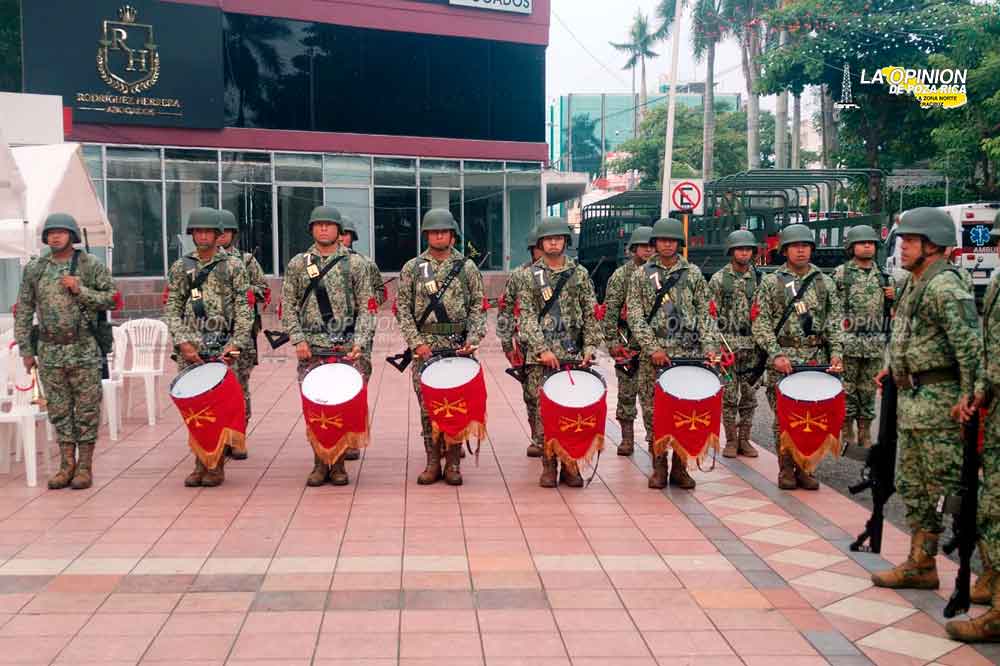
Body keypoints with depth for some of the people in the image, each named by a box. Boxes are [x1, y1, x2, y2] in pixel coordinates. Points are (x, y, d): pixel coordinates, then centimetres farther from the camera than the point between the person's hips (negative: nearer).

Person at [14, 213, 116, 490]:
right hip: (49, 352, 3)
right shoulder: (34, 269, 8)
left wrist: (79, 290, -14)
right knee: (59, 410, 8)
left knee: (87, 410, 1)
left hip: (84, 351, -3)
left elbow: (110, 300, -1)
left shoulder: (92, 266, 1)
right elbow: (23, 311, 9)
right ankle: (67, 464, 17)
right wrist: (25, 349, 5)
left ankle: (85, 466, 9)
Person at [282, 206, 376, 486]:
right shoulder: (297, 264, 9)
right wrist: (298, 339, -6)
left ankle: (339, 463, 13)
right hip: (311, 348, 1)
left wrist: (360, 343, -10)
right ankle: (319, 463, 14)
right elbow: (288, 306, 7)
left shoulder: (355, 264, 5)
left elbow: (366, 307, 1)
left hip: (346, 348, -1)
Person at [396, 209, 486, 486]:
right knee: (427, 405, 3)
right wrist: (416, 342, -9)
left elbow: (478, 307, 4)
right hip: (425, 347, 0)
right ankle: (433, 461, 12)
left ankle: (453, 462, 11)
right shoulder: (412, 268, 5)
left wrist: (473, 339, -9)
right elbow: (403, 309, 2)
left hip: (459, 348, 0)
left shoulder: (467, 268, 5)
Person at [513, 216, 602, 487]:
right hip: (541, 355, -1)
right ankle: (549, 465, 9)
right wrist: (542, 349, -13)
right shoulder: (528, 276, 5)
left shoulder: (580, 274, 10)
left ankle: (570, 464, 10)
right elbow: (526, 316, -3)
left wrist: (590, 347, -2)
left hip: (574, 354, 1)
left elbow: (591, 314, 9)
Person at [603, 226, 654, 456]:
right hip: (628, 343, -3)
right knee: (627, 392, 2)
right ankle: (627, 438, 9)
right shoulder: (621, 275, -1)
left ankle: (654, 433, 23)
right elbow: (610, 311, -4)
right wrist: (612, 341, -11)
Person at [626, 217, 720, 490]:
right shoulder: (642, 275, 5)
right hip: (653, 354, -1)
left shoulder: (693, 274, 9)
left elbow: (705, 314, 8)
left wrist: (709, 346, -3)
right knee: (653, 411, 1)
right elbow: (635, 315, -1)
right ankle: (659, 465, 13)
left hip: (689, 353, 1)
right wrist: (652, 347, -11)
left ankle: (679, 466, 12)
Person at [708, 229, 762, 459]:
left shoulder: (760, 278, 8)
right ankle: (731, 440, 11)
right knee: (729, 395, 1)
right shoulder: (719, 279, 1)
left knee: (749, 394, 7)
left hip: (753, 345, 3)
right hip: (727, 343, -2)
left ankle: (744, 439, 16)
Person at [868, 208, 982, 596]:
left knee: (949, 487, -6)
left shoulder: (944, 287, -16)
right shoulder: (914, 285, 16)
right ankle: (920, 566, 23)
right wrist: (894, 368, 18)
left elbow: (970, 343, -24)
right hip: (912, 400, 11)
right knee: (913, 486, 14)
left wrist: (968, 394, -28)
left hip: (939, 401, -11)